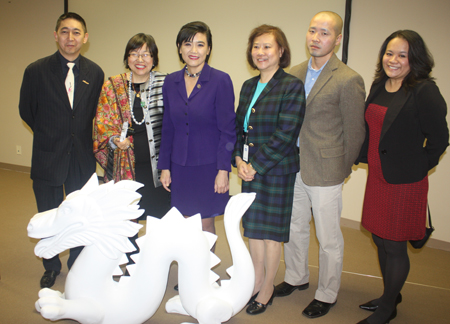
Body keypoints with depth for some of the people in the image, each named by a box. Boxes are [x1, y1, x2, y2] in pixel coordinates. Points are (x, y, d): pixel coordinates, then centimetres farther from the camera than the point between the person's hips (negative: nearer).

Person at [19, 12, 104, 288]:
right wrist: (49, 135, 8)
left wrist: (81, 137, 4)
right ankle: (51, 267, 35)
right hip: (48, 158, -1)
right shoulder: (37, 71, -6)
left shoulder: (95, 73, -1)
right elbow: (26, 110, 6)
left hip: (83, 159, 1)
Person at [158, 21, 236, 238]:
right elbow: (168, 128, 11)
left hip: (208, 166, -4)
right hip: (180, 167, 4)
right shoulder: (171, 82, 6)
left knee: (205, 224, 7)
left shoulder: (220, 81, -8)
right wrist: (164, 166, 8)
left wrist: (223, 170, -12)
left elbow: (227, 130, -8)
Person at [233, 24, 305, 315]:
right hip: (250, 168, 6)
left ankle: (267, 289, 26)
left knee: (271, 231, 7)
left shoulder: (292, 86, -12)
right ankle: (257, 281, 34)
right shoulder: (248, 86, 9)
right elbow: (238, 126, 11)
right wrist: (239, 159, -4)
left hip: (277, 170, -6)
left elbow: (284, 135, -18)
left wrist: (256, 165, -15)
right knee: (253, 227, 15)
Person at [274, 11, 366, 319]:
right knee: (294, 229, 21)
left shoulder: (349, 80, -14)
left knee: (329, 239, 9)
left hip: (325, 174, -6)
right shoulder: (295, 73, 6)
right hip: (293, 169, 6)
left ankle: (327, 294, 30)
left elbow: (355, 133, -8)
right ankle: (297, 278, 43)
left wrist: (342, 170, 0)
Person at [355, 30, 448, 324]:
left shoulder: (424, 91, -15)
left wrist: (417, 167, -3)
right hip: (377, 177, 7)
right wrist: (365, 158, 11)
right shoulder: (379, 86, 6)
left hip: (403, 182, -7)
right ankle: (391, 295, 42)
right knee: (380, 240, 19)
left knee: (394, 247, 6)